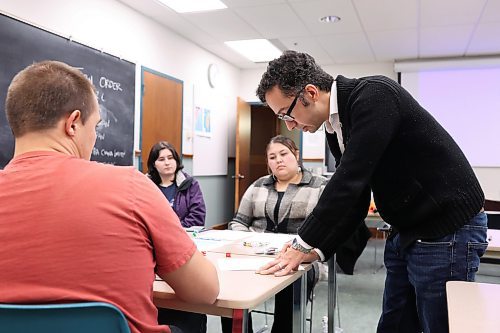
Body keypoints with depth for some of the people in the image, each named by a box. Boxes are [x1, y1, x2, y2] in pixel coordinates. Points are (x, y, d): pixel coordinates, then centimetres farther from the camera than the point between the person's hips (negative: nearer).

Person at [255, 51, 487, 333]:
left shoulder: (374, 95, -21)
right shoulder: (336, 128, 6)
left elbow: (350, 181, -27)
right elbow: (354, 198, 10)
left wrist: (303, 246, -19)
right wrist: (318, 250, 2)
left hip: (449, 229, -8)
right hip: (407, 232, 9)